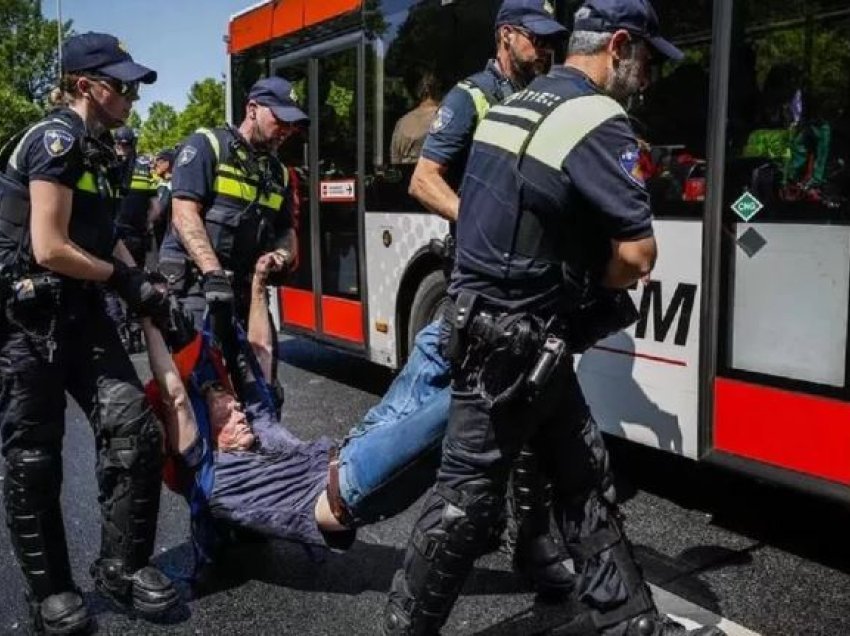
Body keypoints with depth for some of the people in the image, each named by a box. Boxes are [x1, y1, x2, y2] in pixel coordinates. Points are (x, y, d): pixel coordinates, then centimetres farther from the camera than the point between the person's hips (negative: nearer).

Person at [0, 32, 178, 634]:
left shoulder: (98, 152, 14)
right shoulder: (56, 138, -14)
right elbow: (50, 249, -21)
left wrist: (143, 285, 7)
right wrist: (123, 279, -7)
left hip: (80, 313, 8)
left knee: (134, 430, -1)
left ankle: (123, 565, 12)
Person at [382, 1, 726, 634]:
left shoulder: (514, 105, 13)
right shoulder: (599, 121, -15)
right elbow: (637, 255, -19)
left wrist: (571, 267, 11)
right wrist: (589, 277, 1)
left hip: (489, 317, 10)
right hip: (513, 337, -10)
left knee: (584, 473, 15)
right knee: (469, 492, 2)